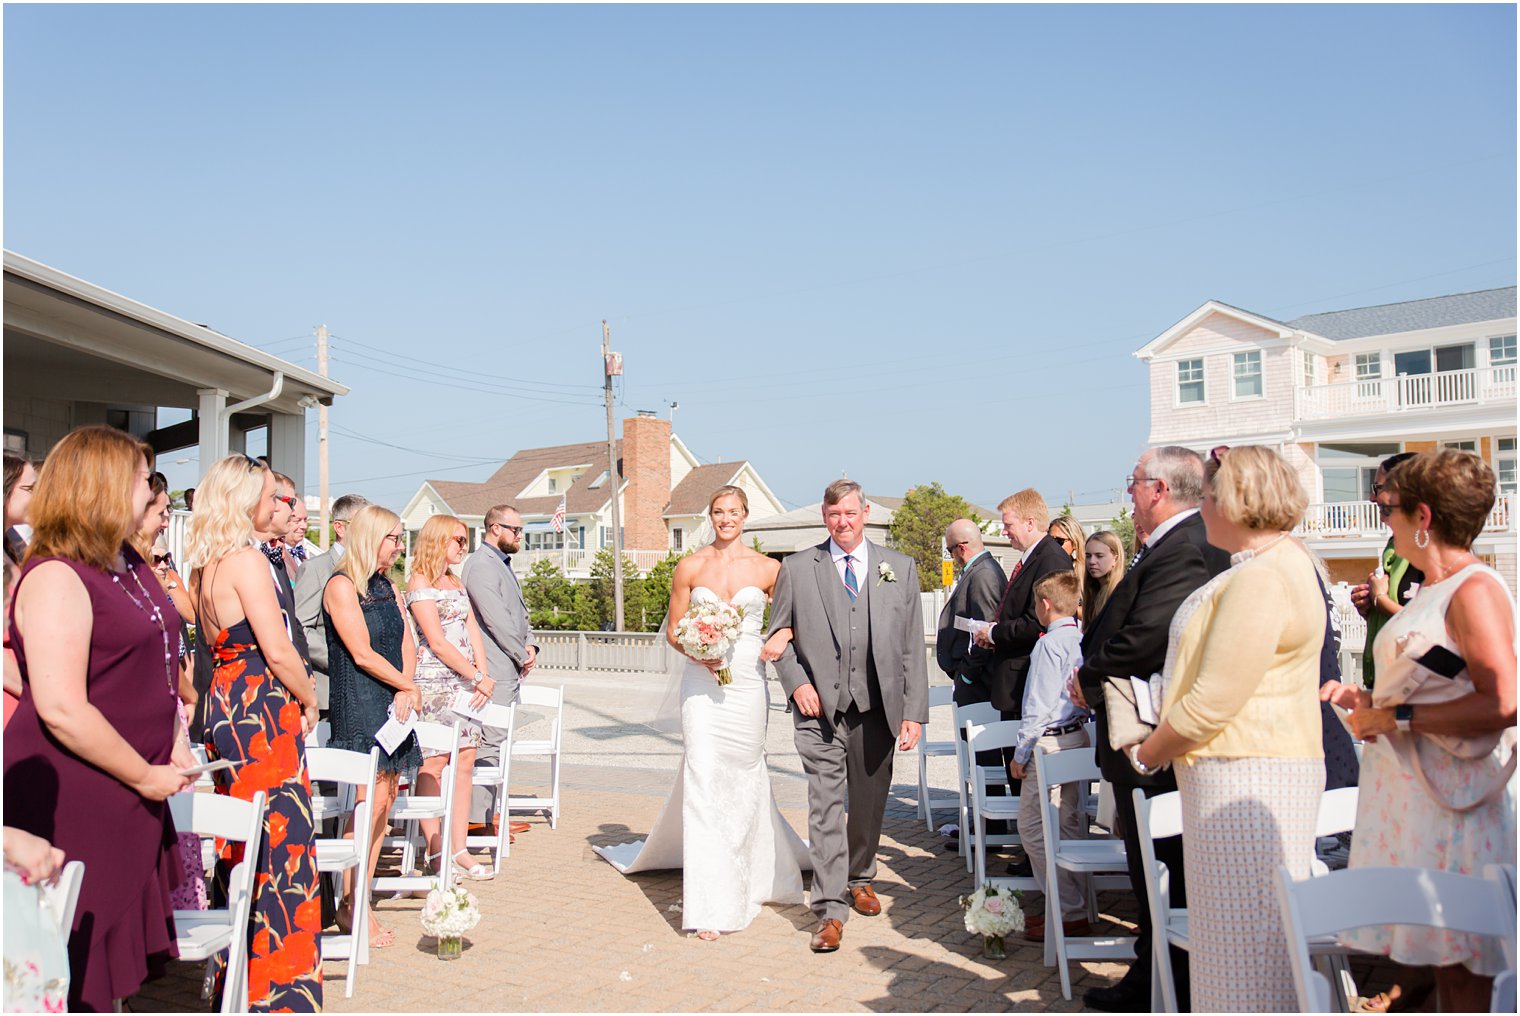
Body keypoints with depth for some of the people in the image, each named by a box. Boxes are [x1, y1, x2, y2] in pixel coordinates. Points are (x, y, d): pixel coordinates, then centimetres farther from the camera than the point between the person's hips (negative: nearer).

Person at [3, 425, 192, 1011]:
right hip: (71, 798, -9)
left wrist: (173, 744, 10)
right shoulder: (56, 579, -18)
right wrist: (144, 776, -17)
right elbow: (62, 710, -25)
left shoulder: (128, 563, 11)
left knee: (116, 949, 17)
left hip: (131, 786, 9)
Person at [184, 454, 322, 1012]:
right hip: (262, 702, -10)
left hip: (224, 700, 10)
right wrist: (308, 699, -3)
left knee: (239, 839, 17)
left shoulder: (205, 564, 12)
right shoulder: (248, 558, -15)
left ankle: (232, 968, 28)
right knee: (279, 838, -4)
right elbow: (278, 650, -18)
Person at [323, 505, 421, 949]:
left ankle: (362, 899, 12)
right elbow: (362, 654, -12)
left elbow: (407, 645, 13)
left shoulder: (388, 587, 18)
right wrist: (409, 687, -4)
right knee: (372, 799, -11)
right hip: (358, 705, -8)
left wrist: (405, 693, -3)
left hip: (393, 703, 8)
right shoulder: (342, 586, -7)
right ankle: (351, 905, -2)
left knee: (386, 798, 5)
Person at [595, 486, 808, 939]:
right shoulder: (690, 567, 3)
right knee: (704, 779, -8)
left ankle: (753, 873, 38)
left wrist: (776, 646, -10)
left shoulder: (768, 569, 3)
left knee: (745, 775, 13)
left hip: (748, 680, 1)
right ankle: (711, 903, -5)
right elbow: (673, 629, 7)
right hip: (702, 681, -1)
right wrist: (696, 651, -12)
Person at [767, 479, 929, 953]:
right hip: (820, 706, -1)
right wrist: (797, 683, -7)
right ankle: (830, 910, -2)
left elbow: (912, 646, 4)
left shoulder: (900, 568, 6)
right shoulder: (797, 569, 4)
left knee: (869, 803, 14)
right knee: (825, 805, -6)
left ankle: (859, 878, 38)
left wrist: (914, 712, -2)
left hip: (878, 706, 2)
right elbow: (779, 636, 9)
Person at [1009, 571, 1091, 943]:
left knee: (1035, 827, -5)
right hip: (1078, 735, 9)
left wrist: (1021, 752, -10)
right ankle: (1073, 905, 23)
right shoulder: (1082, 640, 9)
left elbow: (1040, 703, -17)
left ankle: (1068, 913, -3)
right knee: (1069, 825, 15)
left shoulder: (1050, 643, -15)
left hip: (1051, 743, -9)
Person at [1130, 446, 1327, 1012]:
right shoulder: (1282, 561, 15)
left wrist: (1148, 753, -8)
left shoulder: (1262, 578, -20)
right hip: (1239, 770, 10)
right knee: (1235, 923, 17)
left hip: (1248, 776, -10)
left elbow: (1214, 700, -22)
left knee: (1246, 931, -1)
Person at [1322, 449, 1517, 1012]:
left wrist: (1396, 716, -18)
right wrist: (1367, 698, 13)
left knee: (1460, 969, -2)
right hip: (1412, 796, 9)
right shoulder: (1431, 592, 17)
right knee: (1436, 960, 11)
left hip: (1454, 800, -9)